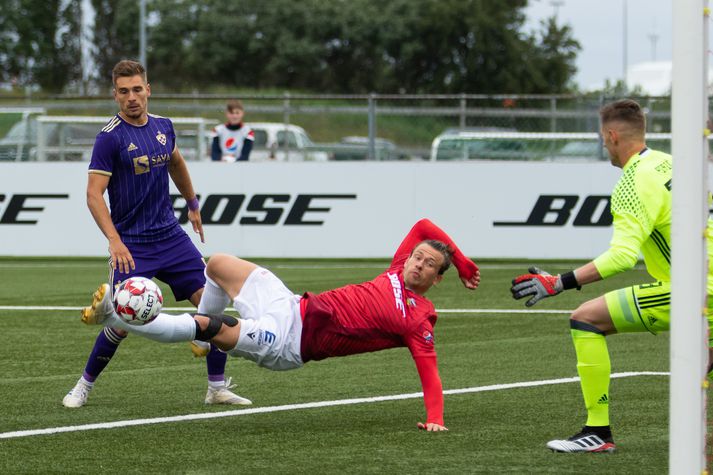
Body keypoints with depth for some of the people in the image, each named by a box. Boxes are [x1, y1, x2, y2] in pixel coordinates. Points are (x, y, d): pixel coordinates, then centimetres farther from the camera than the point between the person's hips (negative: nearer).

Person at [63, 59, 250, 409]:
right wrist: (114, 241, -29)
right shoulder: (110, 137, -13)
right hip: (131, 245, -6)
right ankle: (84, 386, 10)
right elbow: (94, 194, -17)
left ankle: (217, 388, 8)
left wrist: (193, 205, 36)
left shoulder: (163, 127, 6)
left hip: (170, 236, 6)